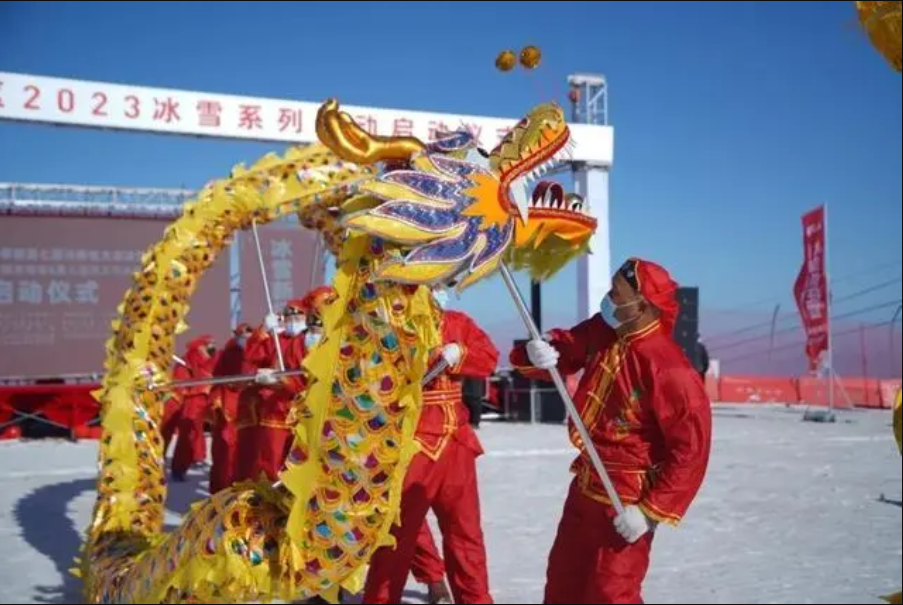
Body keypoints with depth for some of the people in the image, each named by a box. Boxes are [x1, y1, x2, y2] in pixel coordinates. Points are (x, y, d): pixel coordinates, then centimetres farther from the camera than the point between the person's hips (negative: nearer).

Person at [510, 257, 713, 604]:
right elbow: (562, 349, 8)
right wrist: (535, 354, -18)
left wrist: (651, 510, -24)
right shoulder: (600, 332, -5)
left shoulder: (668, 367, -28)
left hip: (627, 497, -8)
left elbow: (692, 448, -26)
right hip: (586, 482, 8)